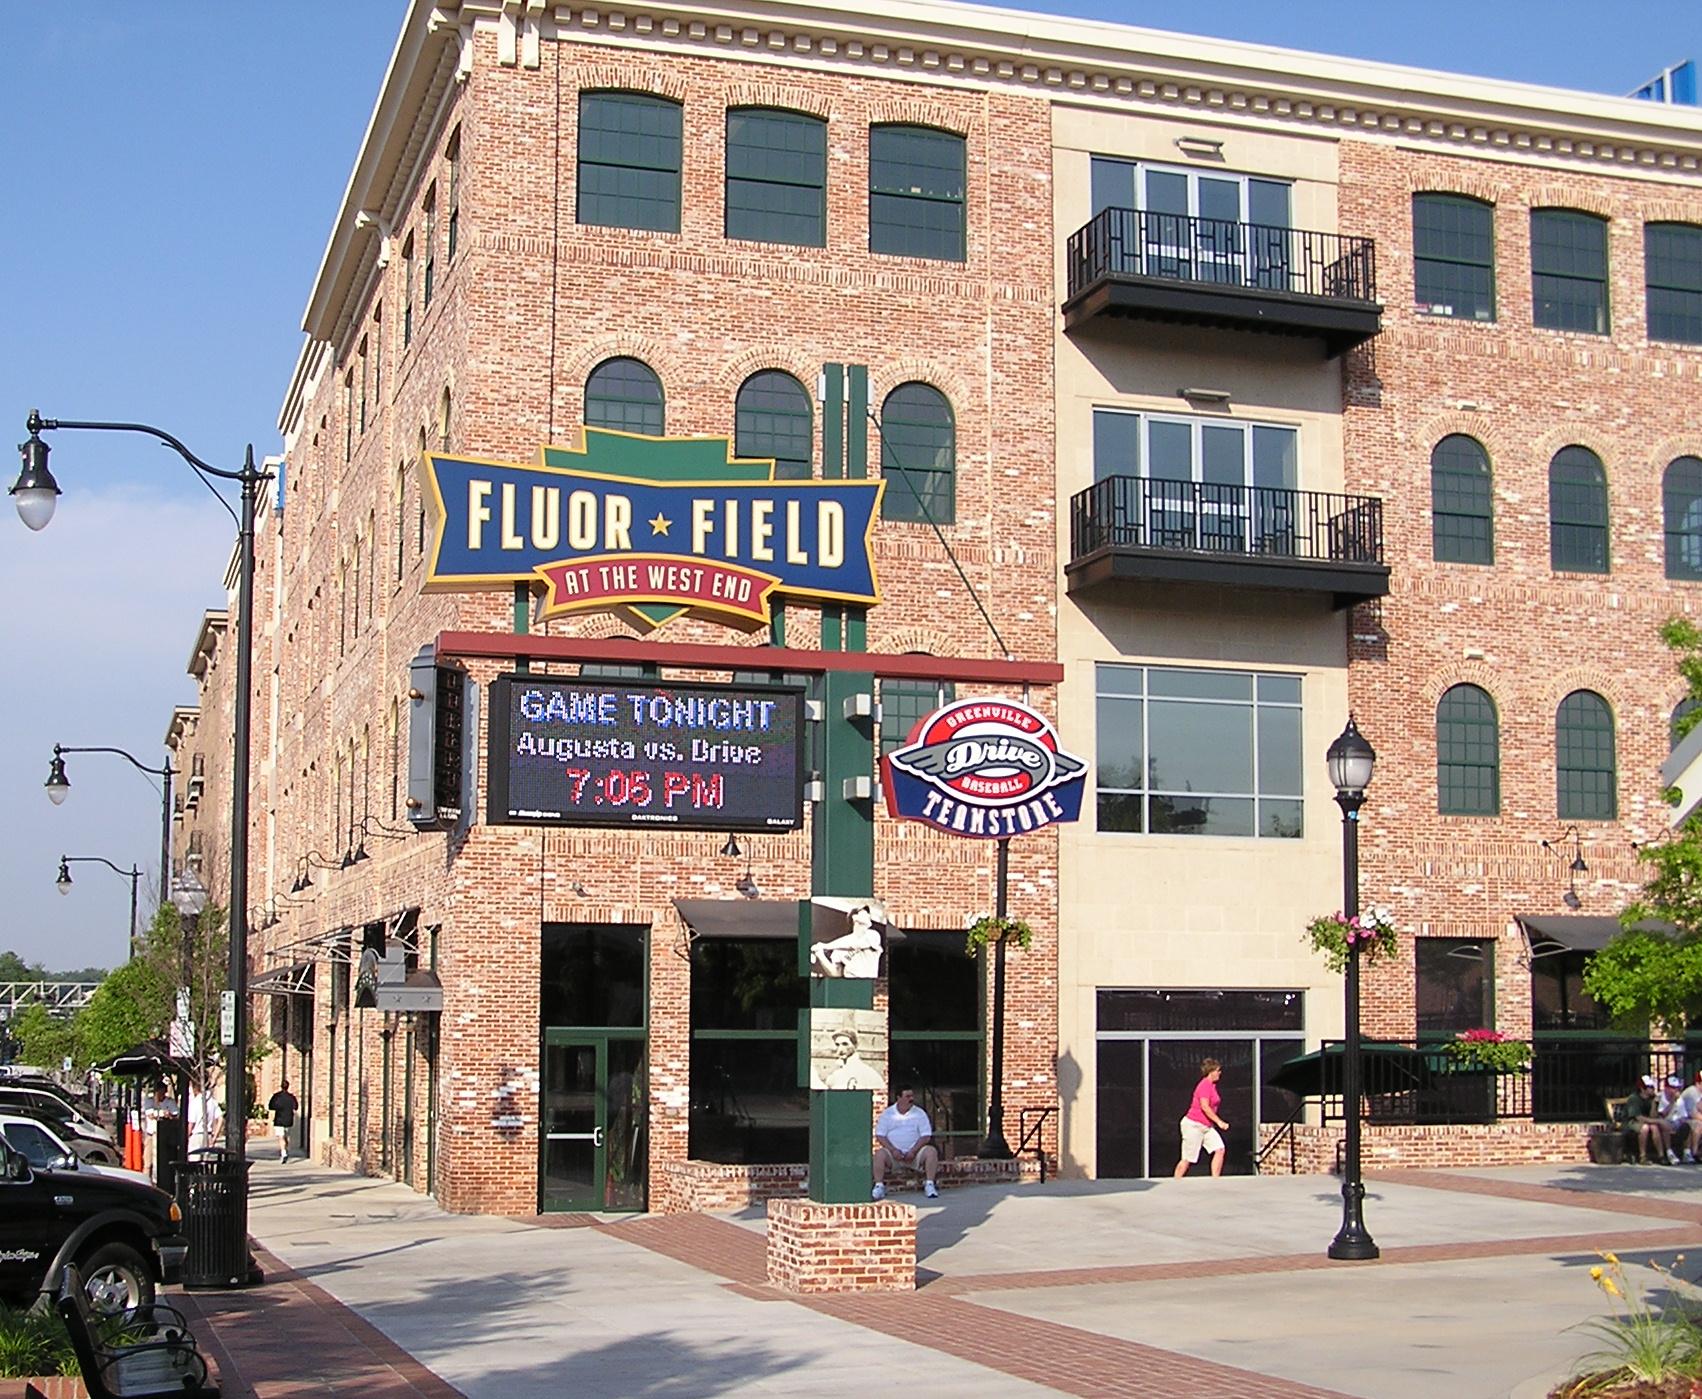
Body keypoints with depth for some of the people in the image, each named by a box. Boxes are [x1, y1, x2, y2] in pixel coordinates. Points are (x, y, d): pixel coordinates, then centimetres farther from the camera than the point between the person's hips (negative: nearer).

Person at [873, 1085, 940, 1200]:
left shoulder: (919, 1113, 8)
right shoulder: (887, 1114, 7)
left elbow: (926, 1136, 2)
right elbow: (880, 1135, 0)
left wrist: (913, 1151, -13)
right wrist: (893, 1150, -15)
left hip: (914, 1153, 1)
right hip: (894, 1153, -1)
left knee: (932, 1151, -27)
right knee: (880, 1153, -32)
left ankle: (930, 1185, -21)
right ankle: (879, 1186, -25)